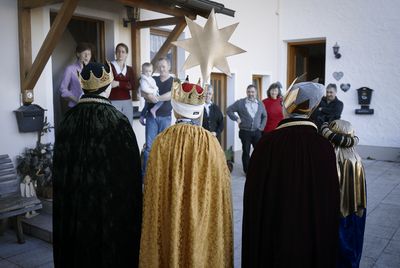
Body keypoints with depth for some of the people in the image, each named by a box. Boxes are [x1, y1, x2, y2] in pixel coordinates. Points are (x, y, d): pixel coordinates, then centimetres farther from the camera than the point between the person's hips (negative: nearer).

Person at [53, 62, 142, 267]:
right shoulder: (118, 122, -16)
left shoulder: (68, 121, -5)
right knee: (111, 249, 12)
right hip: (111, 205, -4)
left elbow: (59, 172, 3)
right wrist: (131, 210, 0)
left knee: (80, 249, 18)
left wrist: (68, 204, 15)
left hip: (75, 206, 4)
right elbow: (130, 173, -12)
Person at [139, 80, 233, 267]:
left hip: (169, 222, 0)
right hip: (204, 221, 0)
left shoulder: (163, 140, -11)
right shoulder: (211, 142, -10)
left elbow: (153, 189, -5)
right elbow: (219, 188, -3)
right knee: (200, 248, 17)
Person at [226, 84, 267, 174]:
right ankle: (247, 171, 17)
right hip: (245, 132, -2)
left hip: (257, 132, 2)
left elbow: (264, 116, 18)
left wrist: (262, 127, 7)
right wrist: (236, 118, -5)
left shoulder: (260, 104, 9)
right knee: (246, 152, 6)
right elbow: (229, 110, 2)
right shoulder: (240, 103, -1)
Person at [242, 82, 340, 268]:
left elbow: (253, 194, -10)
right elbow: (331, 201, -6)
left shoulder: (267, 143, -16)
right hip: (314, 237, 1)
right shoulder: (324, 147, -13)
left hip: (272, 234, -1)